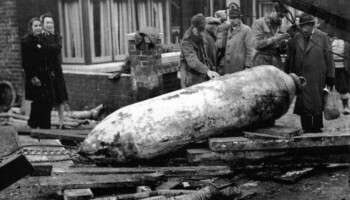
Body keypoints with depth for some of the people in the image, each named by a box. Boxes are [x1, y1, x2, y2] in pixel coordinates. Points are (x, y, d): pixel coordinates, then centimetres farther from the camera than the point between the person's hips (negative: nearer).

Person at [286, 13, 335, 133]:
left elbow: (328, 58, 2)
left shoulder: (322, 37, 2)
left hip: (317, 78, -3)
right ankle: (307, 129, 12)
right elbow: (290, 58, 13)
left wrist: (330, 77, -1)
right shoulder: (296, 38, 10)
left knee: (316, 104, 0)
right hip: (300, 77, 3)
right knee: (303, 104, 3)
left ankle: (317, 128, 10)